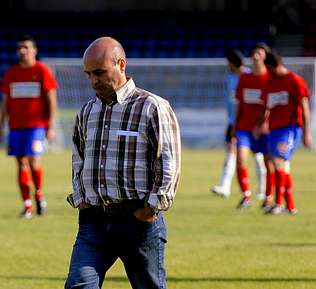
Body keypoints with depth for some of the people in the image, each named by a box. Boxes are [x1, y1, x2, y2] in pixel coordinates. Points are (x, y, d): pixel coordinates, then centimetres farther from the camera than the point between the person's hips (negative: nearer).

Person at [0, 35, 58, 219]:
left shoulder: (42, 71, -1)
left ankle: (39, 194, 11)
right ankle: (27, 205, 7)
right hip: (16, 126, 4)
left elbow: (51, 100, -2)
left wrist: (51, 127, -9)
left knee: (34, 162, -14)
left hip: (37, 125, -4)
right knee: (21, 165, 2)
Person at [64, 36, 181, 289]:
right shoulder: (87, 112, 15)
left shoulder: (152, 108, -5)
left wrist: (152, 207, -11)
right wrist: (79, 199, 12)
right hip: (93, 221, 5)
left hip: (139, 221, -4)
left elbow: (169, 164, -7)